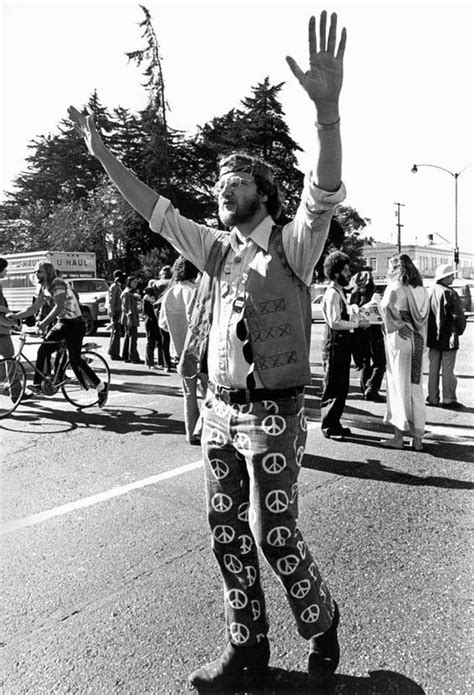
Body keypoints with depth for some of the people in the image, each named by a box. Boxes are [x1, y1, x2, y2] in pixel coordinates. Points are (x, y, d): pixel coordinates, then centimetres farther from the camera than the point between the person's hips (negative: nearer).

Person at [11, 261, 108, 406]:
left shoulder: (58, 284, -18)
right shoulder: (44, 288, 9)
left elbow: (59, 306, -30)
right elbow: (34, 308, 12)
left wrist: (44, 322, -34)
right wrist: (14, 316, 6)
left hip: (74, 324, -9)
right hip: (61, 323, 9)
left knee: (75, 360, -10)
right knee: (43, 350, 0)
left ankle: (102, 387, 1)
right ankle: (37, 385, 9)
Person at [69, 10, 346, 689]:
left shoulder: (292, 245, -5)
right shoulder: (215, 247, 12)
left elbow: (324, 195, -22)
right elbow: (155, 210, 14)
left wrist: (327, 108, -37)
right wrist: (102, 151, 10)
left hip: (273, 413, -6)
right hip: (220, 411, 6)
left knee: (274, 535, 1)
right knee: (228, 533, 11)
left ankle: (321, 623, 31)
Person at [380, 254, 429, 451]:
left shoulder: (395, 287, -7)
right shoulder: (422, 290, 11)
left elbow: (386, 307, -24)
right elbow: (424, 318, 9)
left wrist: (395, 326, -11)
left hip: (399, 339, -5)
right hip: (418, 340, 6)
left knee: (399, 385, 2)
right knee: (415, 387, 10)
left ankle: (399, 436, 7)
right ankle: (417, 438, 14)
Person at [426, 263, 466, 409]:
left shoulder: (430, 292, 4)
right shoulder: (449, 293, -16)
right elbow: (458, 315, -16)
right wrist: (460, 330, 2)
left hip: (433, 337, 6)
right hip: (448, 337, -6)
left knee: (433, 369, 12)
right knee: (447, 371, 1)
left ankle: (432, 398, 18)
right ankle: (448, 400, 8)